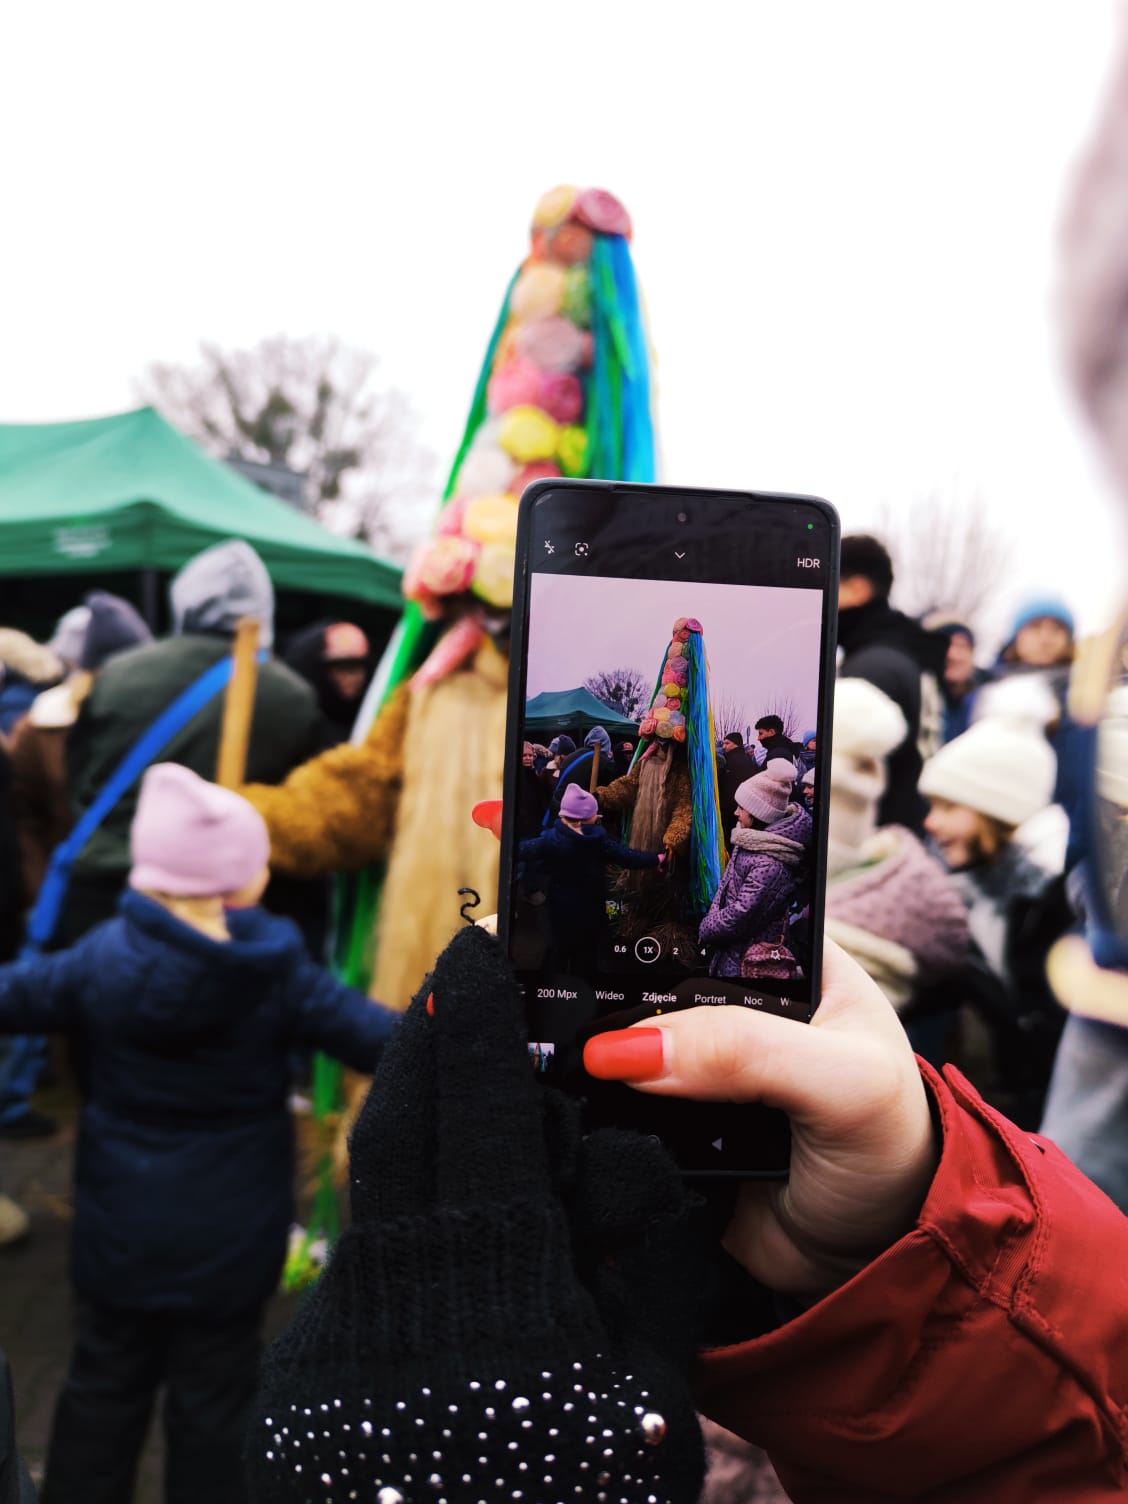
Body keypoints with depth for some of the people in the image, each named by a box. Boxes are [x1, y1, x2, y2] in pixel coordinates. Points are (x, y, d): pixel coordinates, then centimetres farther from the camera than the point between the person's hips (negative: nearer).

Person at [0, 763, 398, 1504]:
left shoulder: (102, 958, -14)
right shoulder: (280, 972, -19)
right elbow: (378, 1037, -19)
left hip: (120, 1228, 3)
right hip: (231, 1238, -2)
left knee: (105, 1381, 23)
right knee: (213, 1394, 17)